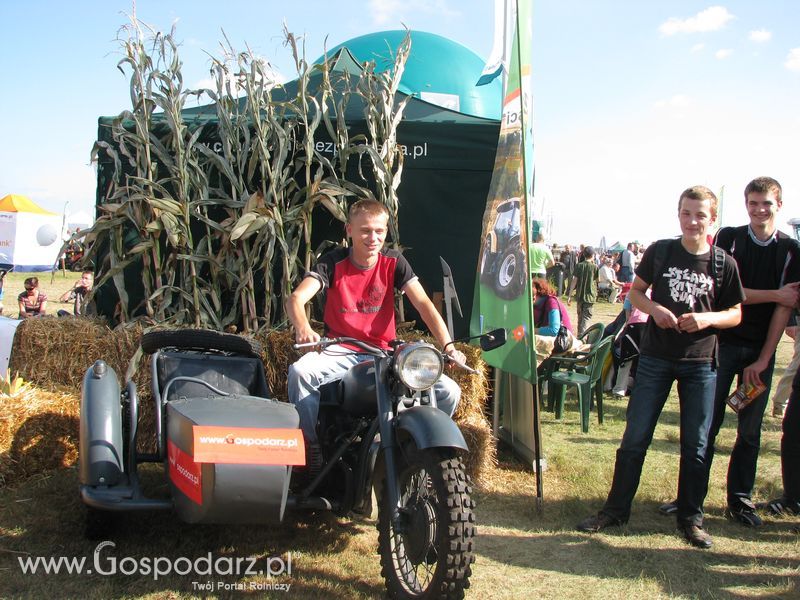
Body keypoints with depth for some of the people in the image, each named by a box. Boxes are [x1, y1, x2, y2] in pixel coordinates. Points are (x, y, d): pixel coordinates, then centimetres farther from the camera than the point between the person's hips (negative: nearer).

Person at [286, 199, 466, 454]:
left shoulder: (393, 263, 0)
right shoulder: (332, 262, -5)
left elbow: (424, 304, -9)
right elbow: (296, 299, -19)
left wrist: (448, 345, -25)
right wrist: (303, 328, -43)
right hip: (340, 352, -1)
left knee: (449, 391, -16)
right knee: (300, 371, -33)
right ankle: (312, 443, -13)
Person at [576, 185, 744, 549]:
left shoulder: (723, 264, -2)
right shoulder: (660, 251, -2)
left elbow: (736, 313, 5)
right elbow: (635, 292, 7)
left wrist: (708, 318, -16)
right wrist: (654, 308, -13)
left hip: (700, 362, 0)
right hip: (656, 358, 0)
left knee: (695, 445, 7)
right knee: (635, 438, 4)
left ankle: (690, 518, 21)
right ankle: (616, 509, 16)